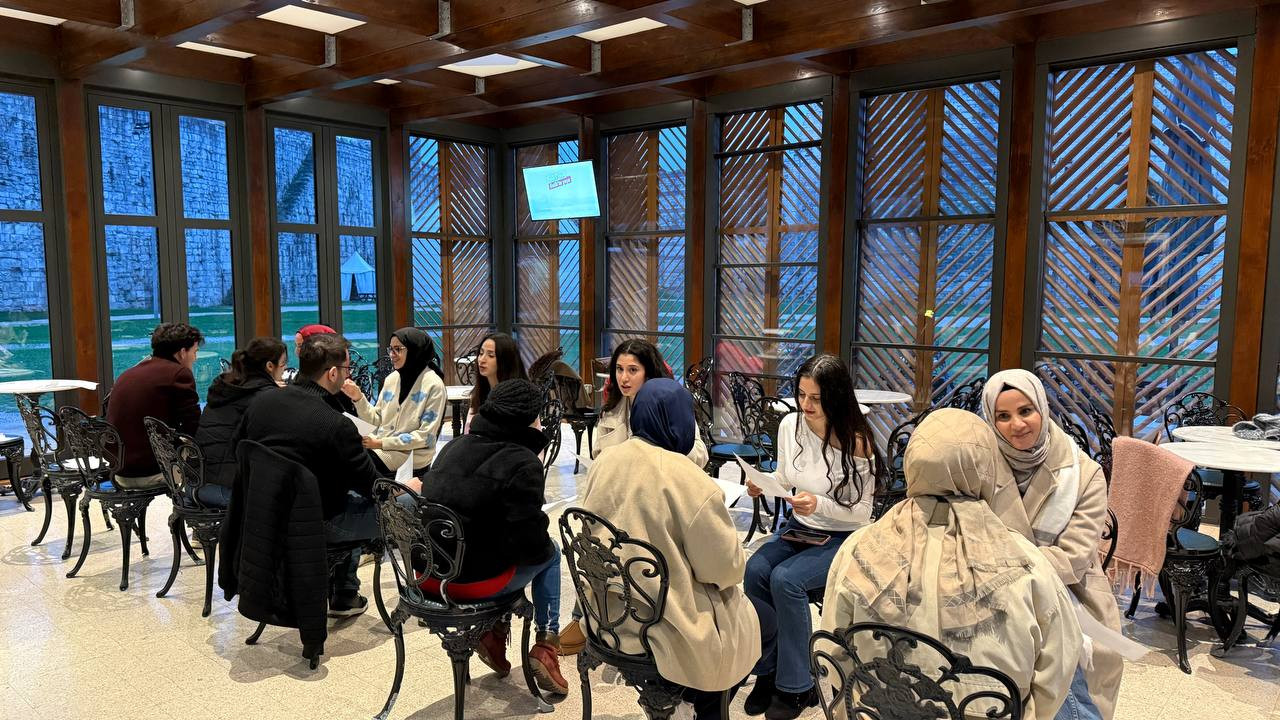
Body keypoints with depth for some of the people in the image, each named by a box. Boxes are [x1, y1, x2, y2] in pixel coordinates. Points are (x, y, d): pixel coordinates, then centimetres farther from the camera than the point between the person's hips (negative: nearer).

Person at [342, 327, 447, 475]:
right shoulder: (391, 378, 7)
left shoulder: (433, 385, -11)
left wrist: (382, 443, -14)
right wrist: (358, 397, -5)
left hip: (411, 454, -5)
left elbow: (425, 436, -14)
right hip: (381, 444, 5)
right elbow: (377, 419, 11)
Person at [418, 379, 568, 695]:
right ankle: (545, 647, 16)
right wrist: (542, 537, 5)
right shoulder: (523, 464, -15)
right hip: (472, 579, -7)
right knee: (550, 553, 18)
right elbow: (529, 541, -19)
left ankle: (494, 632, 22)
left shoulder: (454, 446, 7)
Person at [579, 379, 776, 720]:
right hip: (663, 624, -7)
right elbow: (726, 567, -15)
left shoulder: (605, 461, -5)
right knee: (766, 621, 17)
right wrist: (737, 562, 7)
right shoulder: (689, 481, -25)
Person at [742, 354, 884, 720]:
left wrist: (819, 505, -30)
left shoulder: (856, 442, -18)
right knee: (755, 569, -23)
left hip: (842, 538, -5)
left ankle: (796, 686, -9)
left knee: (785, 579, -29)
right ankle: (768, 671, -4)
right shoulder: (790, 425, -4)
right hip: (799, 528, 5)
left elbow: (861, 512, -13)